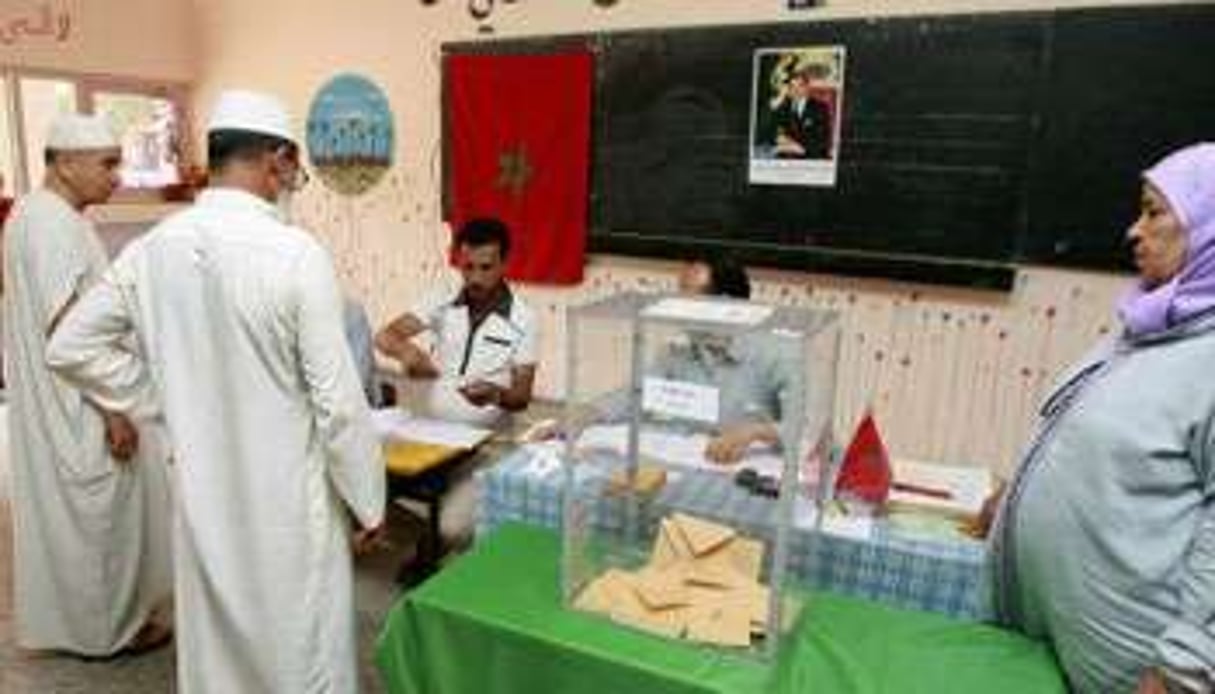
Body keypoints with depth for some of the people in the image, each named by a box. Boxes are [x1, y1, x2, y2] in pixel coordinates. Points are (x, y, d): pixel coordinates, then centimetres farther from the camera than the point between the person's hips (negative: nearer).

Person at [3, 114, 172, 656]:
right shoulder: (53, 222, -21)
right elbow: (66, 327, -26)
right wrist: (112, 410, -24)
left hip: (54, 402, 10)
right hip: (76, 407, -10)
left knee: (65, 510, 20)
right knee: (95, 512, 5)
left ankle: (67, 615, 36)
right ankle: (104, 626, 21)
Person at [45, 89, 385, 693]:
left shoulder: (150, 249, -4)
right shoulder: (296, 253, -20)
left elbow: (69, 348, 7)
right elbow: (337, 399, -18)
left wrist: (164, 392, 9)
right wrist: (366, 501, -6)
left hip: (201, 491, 5)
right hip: (287, 498, -5)